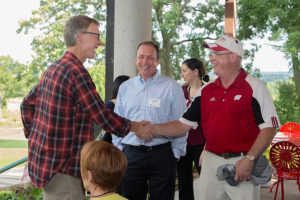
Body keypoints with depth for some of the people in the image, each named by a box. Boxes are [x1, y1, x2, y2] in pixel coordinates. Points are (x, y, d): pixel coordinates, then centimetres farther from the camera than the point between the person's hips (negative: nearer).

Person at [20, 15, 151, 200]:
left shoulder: (53, 69, 11)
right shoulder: (76, 72, -19)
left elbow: (27, 104, 20)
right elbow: (103, 117, -18)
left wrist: (33, 134, 23)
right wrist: (136, 127, -3)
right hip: (61, 169, -10)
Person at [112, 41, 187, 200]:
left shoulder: (171, 87, 0)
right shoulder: (125, 87, 11)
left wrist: (176, 153, -5)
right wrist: (118, 149, 9)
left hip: (162, 156, -3)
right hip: (130, 155, 3)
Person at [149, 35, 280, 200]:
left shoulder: (254, 87, -5)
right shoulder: (206, 91, 10)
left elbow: (269, 127, -9)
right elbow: (184, 124, 8)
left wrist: (250, 159, -17)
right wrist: (154, 129, -7)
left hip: (242, 163, -4)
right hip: (211, 161, 5)